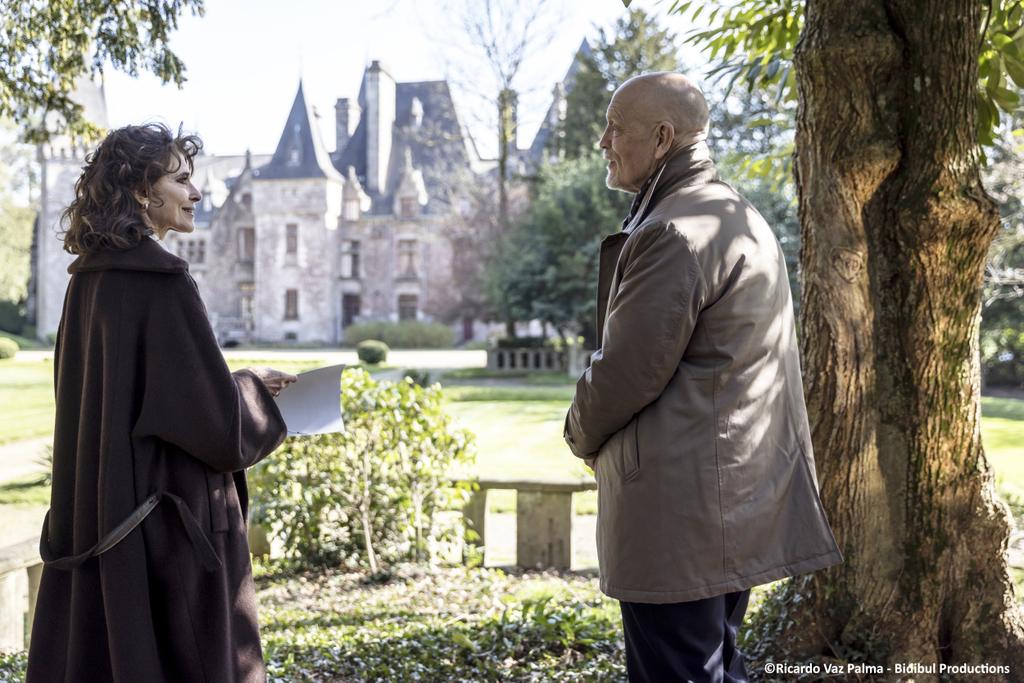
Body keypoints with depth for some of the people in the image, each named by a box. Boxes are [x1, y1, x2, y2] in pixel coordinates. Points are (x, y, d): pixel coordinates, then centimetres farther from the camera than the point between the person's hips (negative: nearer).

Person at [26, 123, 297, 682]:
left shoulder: (90, 279, 8)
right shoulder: (161, 281, -18)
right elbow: (210, 412, -20)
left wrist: (240, 383, 16)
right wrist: (255, 389, 1)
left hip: (95, 510, 9)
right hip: (170, 510, -8)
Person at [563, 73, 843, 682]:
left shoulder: (675, 234, -18)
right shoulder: (742, 218, 15)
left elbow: (629, 369, -19)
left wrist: (582, 432, 1)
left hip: (680, 510, -11)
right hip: (740, 501, 11)